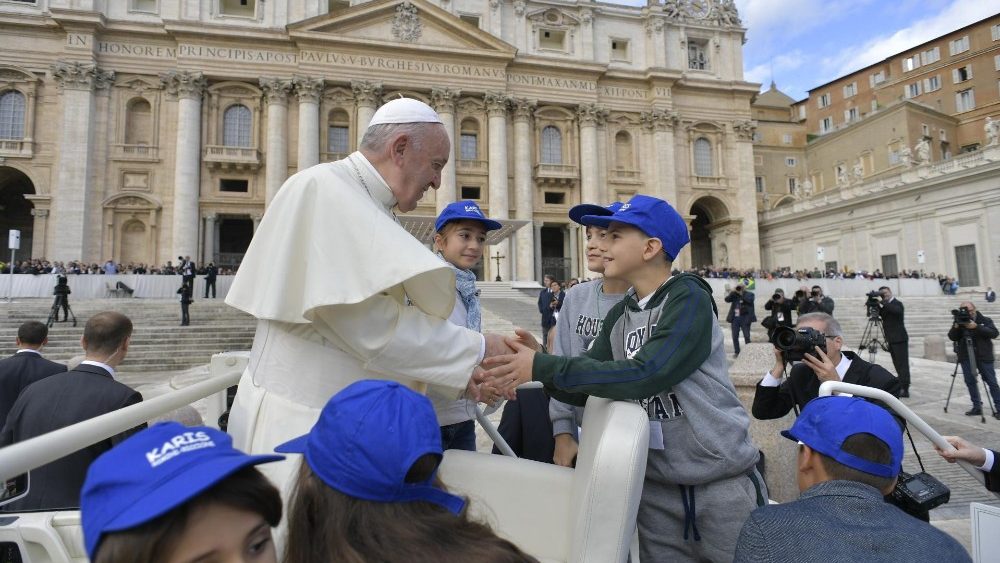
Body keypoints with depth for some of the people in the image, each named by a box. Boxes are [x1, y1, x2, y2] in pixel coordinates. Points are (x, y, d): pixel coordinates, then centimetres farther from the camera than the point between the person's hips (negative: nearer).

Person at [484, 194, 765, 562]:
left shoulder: (689, 298, -16)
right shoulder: (619, 317, 3)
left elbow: (645, 375, -29)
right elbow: (585, 390, 2)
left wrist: (544, 367, -28)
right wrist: (539, 367, -17)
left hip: (721, 483, -5)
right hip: (657, 487, 6)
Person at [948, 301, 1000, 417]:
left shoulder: (985, 320, 2)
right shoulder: (959, 322, 7)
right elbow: (952, 337, -1)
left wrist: (977, 327, -25)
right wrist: (956, 327, -19)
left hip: (984, 356, -2)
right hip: (966, 357, 2)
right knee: (970, 382, 3)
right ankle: (977, 407, 11)